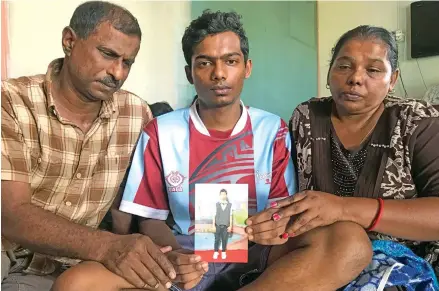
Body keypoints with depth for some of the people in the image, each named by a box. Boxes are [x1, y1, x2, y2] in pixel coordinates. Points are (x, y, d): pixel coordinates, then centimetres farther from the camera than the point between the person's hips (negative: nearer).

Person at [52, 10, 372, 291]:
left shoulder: (273, 129, 7)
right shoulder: (160, 132, 4)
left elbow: (286, 210, 7)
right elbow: (150, 218, 5)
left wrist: (277, 225, -19)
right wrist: (172, 254, -19)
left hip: (256, 259, 2)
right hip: (187, 260, 0)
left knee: (351, 241, -29)